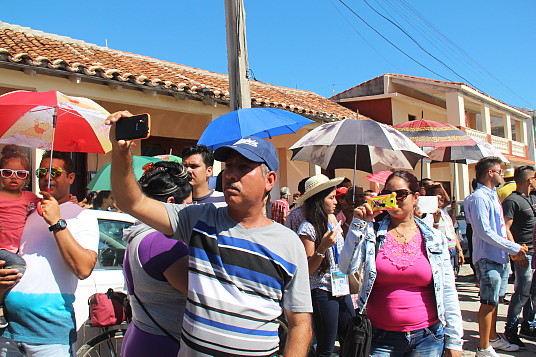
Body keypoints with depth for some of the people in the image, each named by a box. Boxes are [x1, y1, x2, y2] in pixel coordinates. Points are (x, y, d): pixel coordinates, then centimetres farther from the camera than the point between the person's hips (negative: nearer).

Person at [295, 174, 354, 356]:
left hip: (343, 289, 7)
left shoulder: (333, 220, 9)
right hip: (323, 292, -7)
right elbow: (307, 269, -14)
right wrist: (322, 247, -26)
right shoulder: (308, 229, -14)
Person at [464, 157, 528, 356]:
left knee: (494, 301, 18)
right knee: (489, 303, -4)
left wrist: (515, 251, 14)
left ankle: (493, 339, 30)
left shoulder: (493, 196, 16)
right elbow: (484, 232, -22)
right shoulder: (479, 197, -15)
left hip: (500, 258, 9)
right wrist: (514, 248, -18)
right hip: (488, 259, -9)